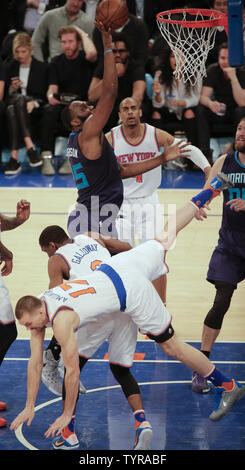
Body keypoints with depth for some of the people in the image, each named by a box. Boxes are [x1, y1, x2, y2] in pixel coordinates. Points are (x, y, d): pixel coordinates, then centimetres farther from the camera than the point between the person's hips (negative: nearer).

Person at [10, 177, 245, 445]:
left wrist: (67, 415, -13)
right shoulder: (36, 309, -4)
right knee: (166, 239, 26)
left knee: (171, 346, 0)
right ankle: (214, 188, 40)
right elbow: (35, 363, 3)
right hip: (115, 268, 8)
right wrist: (29, 407, 4)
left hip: (132, 292, -8)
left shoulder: (61, 322, -27)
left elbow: (72, 372, -23)